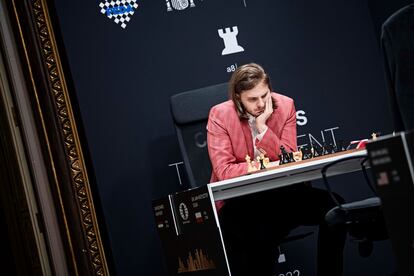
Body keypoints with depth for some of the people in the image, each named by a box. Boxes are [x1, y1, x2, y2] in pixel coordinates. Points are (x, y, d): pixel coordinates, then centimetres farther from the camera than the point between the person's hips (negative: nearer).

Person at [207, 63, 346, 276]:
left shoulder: (285, 105, -1)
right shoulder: (220, 115, -9)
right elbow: (223, 171, -16)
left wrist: (262, 126, -18)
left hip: (280, 190, 4)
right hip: (238, 199, -3)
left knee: (335, 207, -17)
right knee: (262, 232, -35)